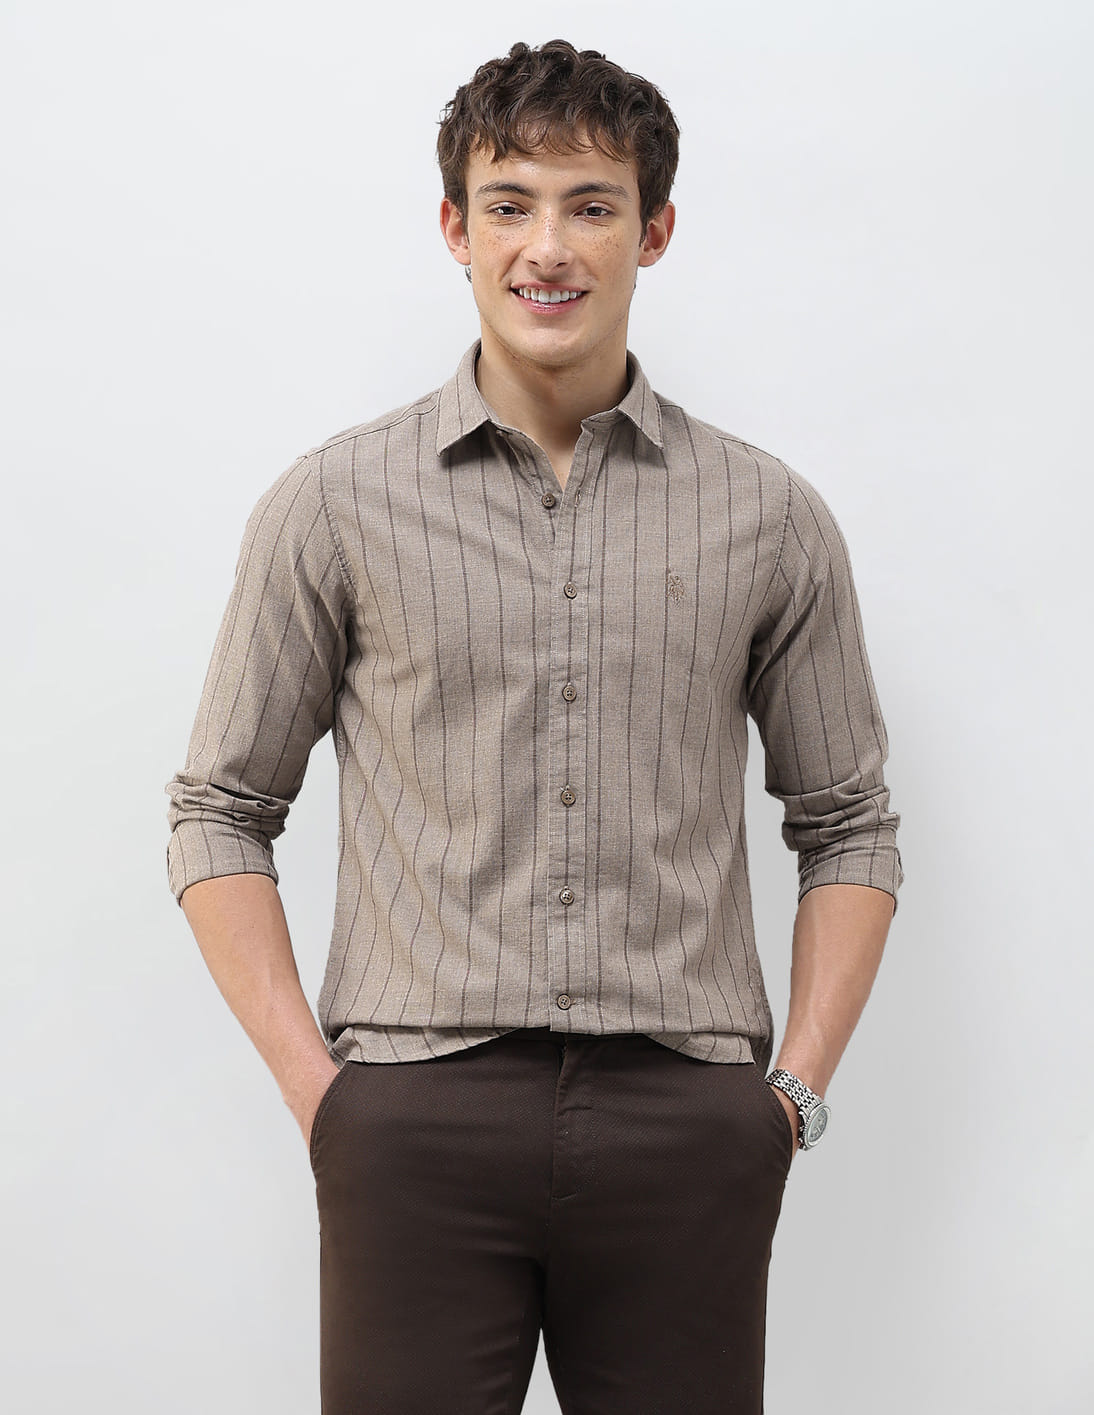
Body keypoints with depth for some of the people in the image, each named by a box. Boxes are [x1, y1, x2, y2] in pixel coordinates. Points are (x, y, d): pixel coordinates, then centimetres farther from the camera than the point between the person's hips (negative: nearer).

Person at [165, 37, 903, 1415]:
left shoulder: (771, 517, 6)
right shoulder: (335, 502, 3)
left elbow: (847, 826, 13)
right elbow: (222, 809, 7)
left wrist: (796, 1086, 3)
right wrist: (311, 1080, -2)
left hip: (687, 1132, 1)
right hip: (415, 1127, -1)